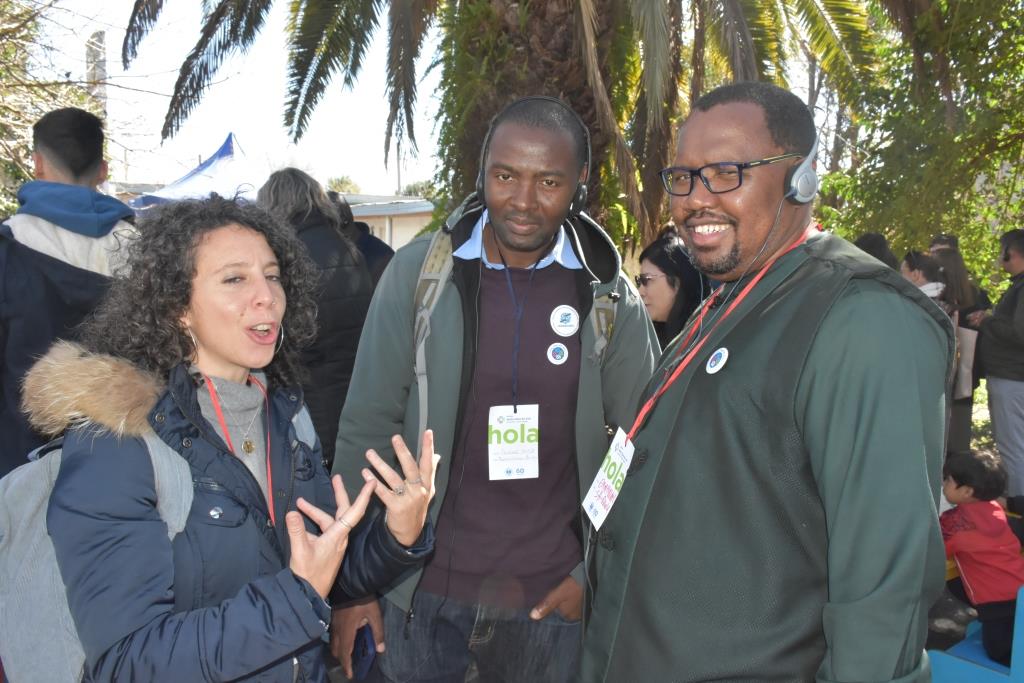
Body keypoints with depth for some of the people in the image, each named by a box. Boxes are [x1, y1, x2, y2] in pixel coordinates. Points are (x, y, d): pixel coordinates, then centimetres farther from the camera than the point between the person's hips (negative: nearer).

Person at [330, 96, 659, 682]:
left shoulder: (610, 297, -6)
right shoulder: (419, 274, -8)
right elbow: (367, 429, -4)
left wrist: (595, 574, -3)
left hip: (552, 597, 1)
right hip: (424, 590, 0)